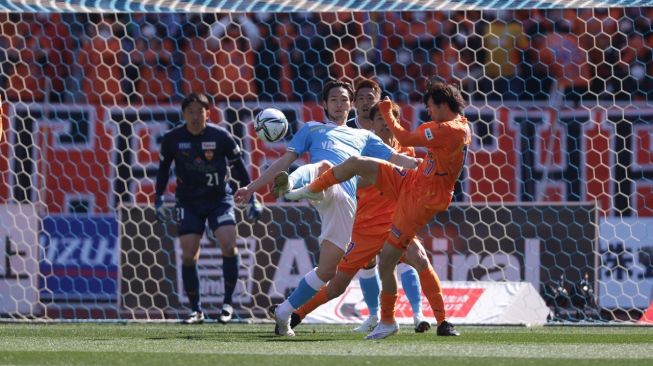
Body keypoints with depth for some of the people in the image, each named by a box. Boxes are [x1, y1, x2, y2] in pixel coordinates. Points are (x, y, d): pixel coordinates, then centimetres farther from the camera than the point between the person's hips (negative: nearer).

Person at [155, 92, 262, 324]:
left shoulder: (221, 137, -8)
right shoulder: (172, 139, -5)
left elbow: (239, 167, 2)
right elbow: (163, 169, 10)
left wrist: (251, 200, 2)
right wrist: (159, 200, 7)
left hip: (219, 198, -1)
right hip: (188, 202, 1)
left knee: (228, 243, -19)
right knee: (188, 255, -7)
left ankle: (228, 302, -5)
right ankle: (196, 310, 5)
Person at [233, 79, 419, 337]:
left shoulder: (363, 137, 38)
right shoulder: (312, 129, 31)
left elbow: (395, 159, 31)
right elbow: (286, 160, 25)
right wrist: (252, 187, 15)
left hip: (347, 202, 3)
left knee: (327, 271, -5)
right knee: (323, 166, -43)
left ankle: (284, 313, 7)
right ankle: (288, 185, -77)